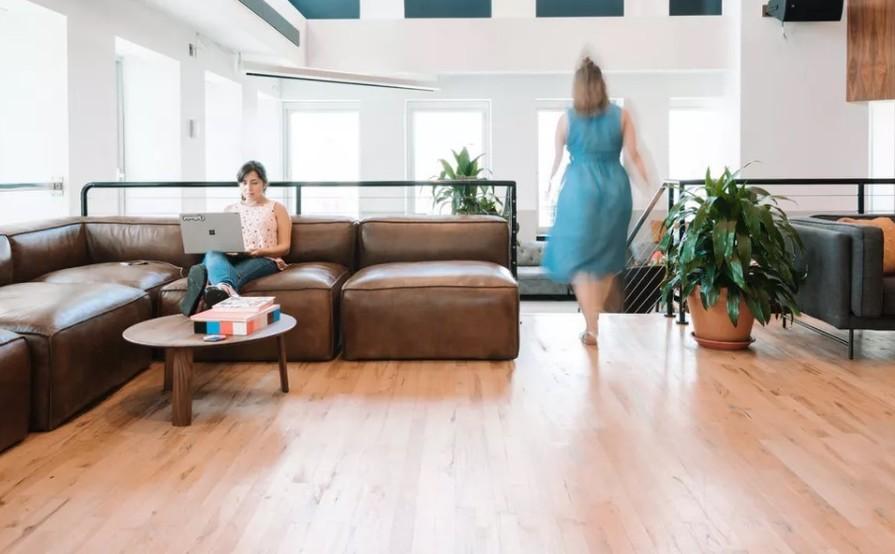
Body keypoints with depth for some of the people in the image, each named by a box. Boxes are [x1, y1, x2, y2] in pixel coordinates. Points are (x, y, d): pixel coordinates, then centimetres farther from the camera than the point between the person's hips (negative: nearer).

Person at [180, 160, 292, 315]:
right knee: (213, 253, -35)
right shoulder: (230, 209, 25)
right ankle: (226, 288, -68)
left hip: (263, 260, -2)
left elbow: (284, 247, 6)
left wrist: (261, 251, -14)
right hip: (231, 259, 2)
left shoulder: (277, 208, 15)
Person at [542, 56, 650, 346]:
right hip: (614, 187, 2)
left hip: (580, 188, -2)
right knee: (608, 255, 17)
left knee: (579, 258, 3)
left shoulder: (567, 118, 1)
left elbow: (557, 159, 8)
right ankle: (594, 317, 30)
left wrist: (548, 186, 23)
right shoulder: (620, 115, 3)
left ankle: (591, 327, -4)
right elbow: (633, 155, 0)